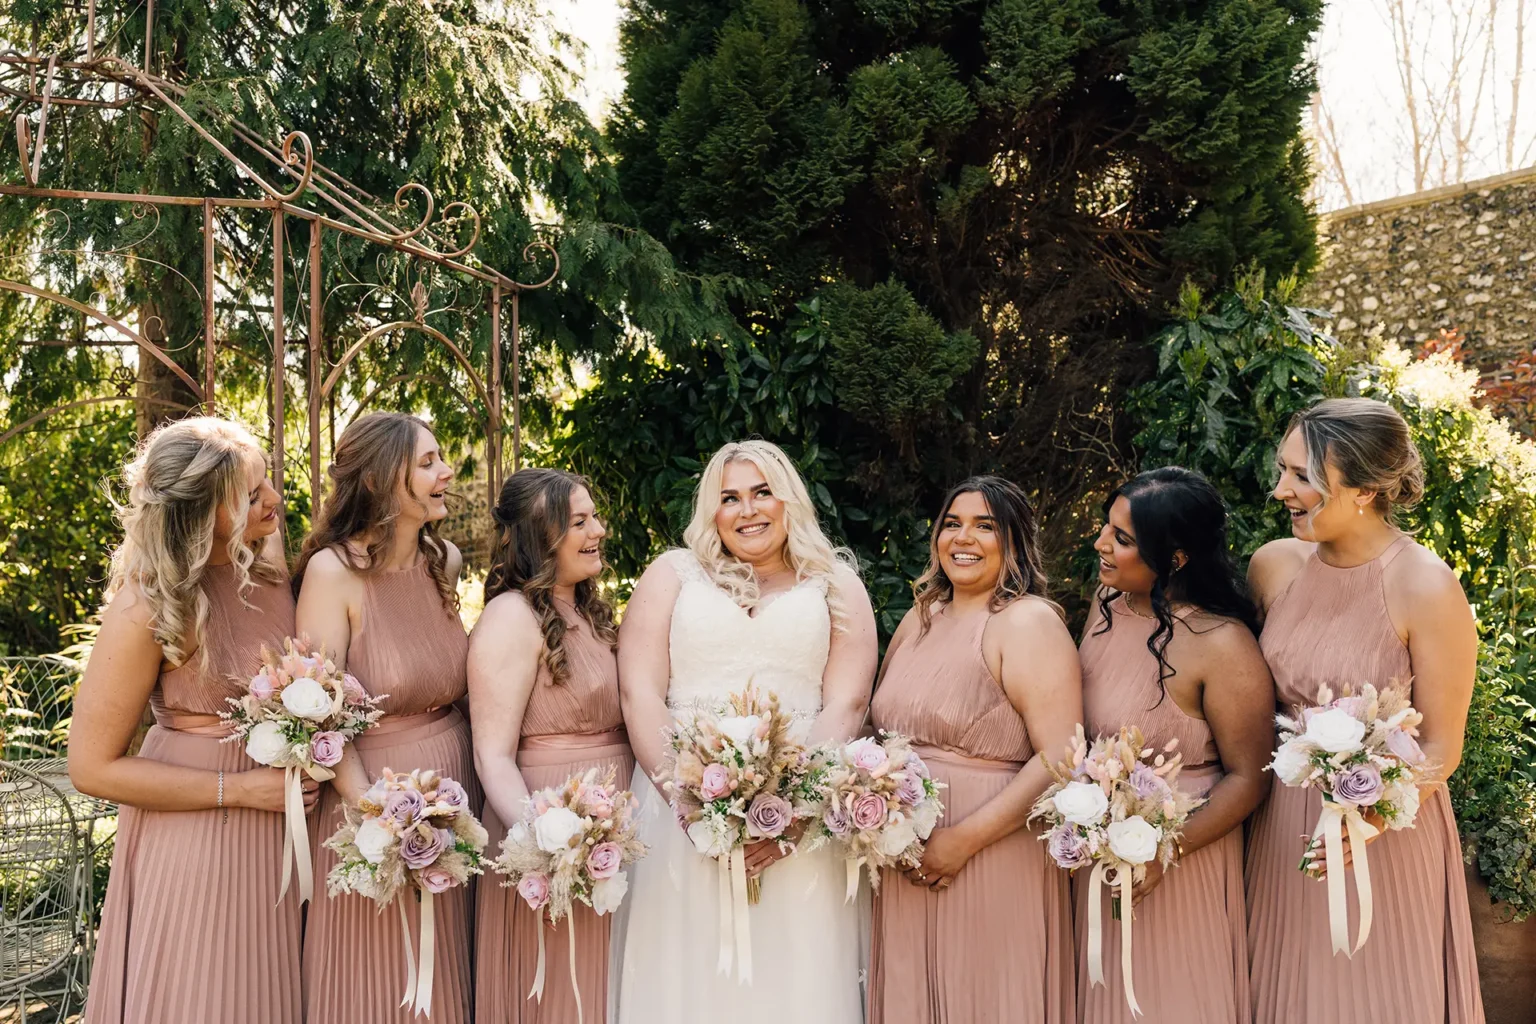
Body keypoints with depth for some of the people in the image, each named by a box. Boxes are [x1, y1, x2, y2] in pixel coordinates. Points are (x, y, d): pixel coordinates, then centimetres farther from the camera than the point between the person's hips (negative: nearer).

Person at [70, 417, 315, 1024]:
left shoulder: (269, 564, -3)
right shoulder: (146, 609, -20)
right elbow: (93, 768, -16)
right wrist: (241, 789, -18)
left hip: (280, 826, 6)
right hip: (194, 834, -6)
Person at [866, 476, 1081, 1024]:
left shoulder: (1029, 622, -9)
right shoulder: (920, 619, 12)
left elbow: (1060, 758, -18)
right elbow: (880, 726, 18)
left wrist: (965, 839, -20)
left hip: (991, 863, -6)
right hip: (903, 864, 6)